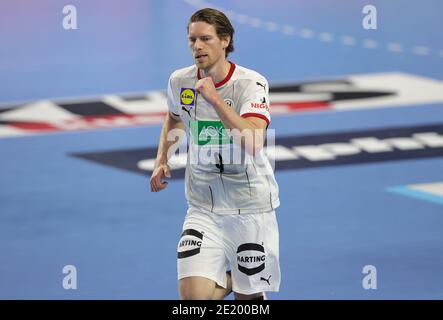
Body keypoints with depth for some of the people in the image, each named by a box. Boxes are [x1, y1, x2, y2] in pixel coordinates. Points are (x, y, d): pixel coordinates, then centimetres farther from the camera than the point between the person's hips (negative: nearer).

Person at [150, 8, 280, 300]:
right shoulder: (180, 81, -1)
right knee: (193, 295, -13)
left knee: (249, 296, 6)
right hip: (203, 208, 3)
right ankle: (228, 279, 19)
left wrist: (215, 99, -32)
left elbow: (252, 144, -30)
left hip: (251, 207, -3)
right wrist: (162, 161, 11)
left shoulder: (252, 84, -14)